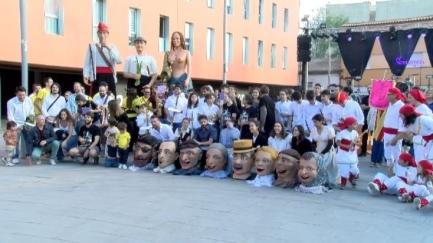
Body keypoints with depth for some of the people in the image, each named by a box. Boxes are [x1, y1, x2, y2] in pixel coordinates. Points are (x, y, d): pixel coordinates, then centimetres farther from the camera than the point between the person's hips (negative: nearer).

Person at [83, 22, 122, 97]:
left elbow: (119, 61, 0)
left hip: (109, 76, 2)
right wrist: (85, 75, -7)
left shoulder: (112, 46, 15)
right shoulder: (92, 46, 11)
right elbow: (87, 62, 5)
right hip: (97, 76, -1)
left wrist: (110, 48, -6)